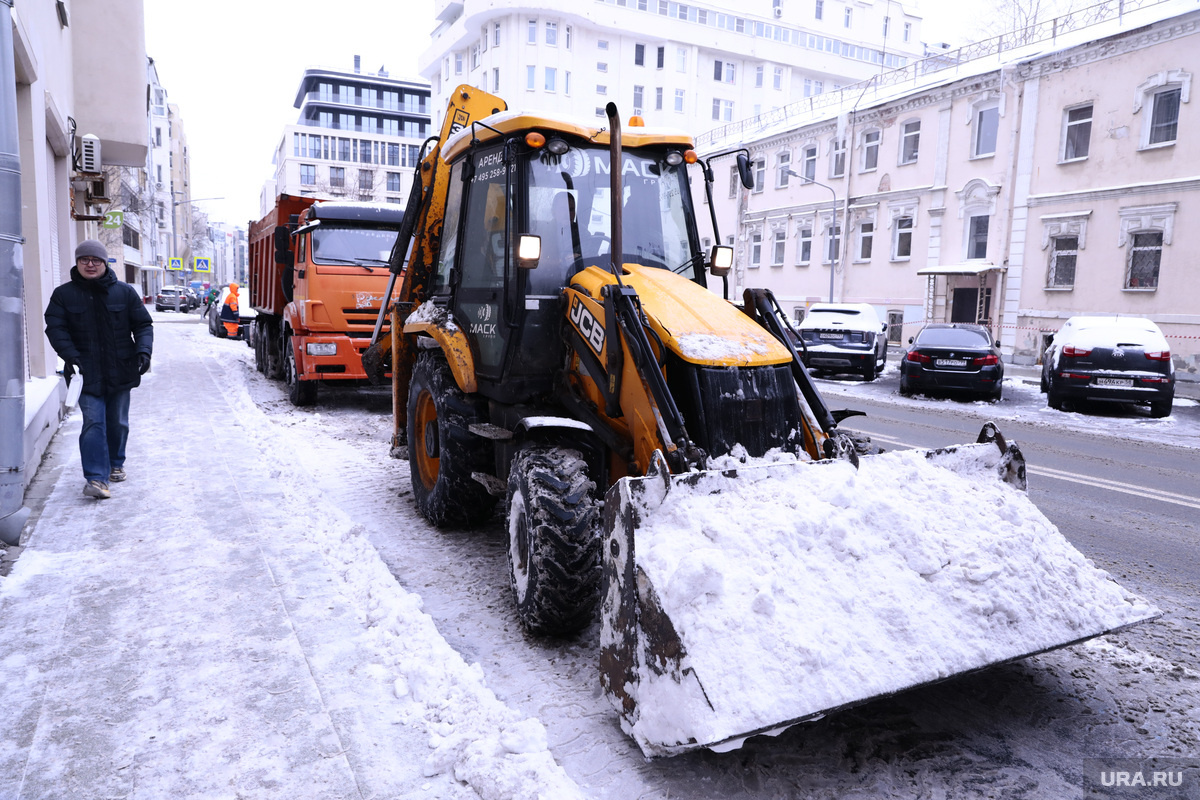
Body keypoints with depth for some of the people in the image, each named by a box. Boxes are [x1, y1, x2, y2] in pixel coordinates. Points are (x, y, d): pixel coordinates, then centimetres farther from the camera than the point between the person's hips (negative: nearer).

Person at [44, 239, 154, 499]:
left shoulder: (125, 292, 5)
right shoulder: (63, 294, 4)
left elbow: (143, 325, 5)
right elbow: (55, 328, -2)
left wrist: (143, 351, -12)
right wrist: (71, 356, -18)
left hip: (120, 371, 2)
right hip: (87, 373, -1)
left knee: (118, 422, 13)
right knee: (93, 423, -11)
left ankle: (115, 464, 33)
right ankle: (96, 478, -14)